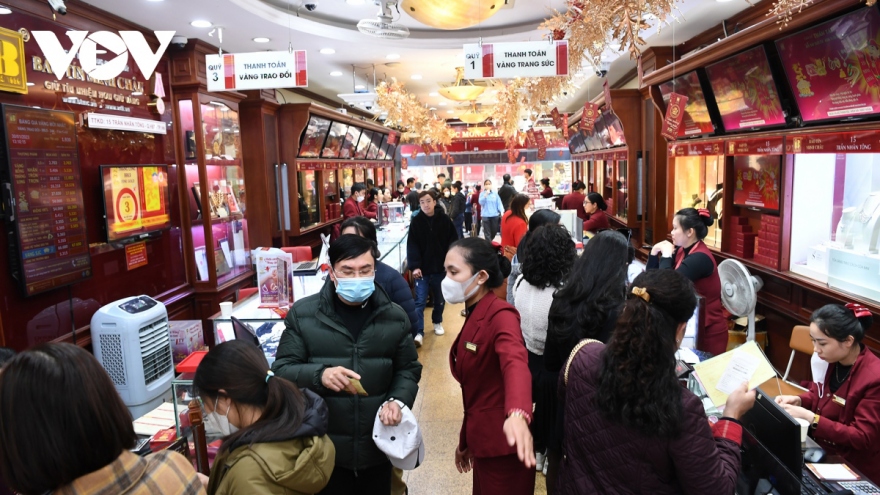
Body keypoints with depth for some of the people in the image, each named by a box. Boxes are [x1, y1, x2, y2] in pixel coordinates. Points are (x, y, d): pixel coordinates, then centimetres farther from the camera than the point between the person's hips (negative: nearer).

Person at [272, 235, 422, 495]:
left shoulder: (395, 317, -1)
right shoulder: (303, 314, -7)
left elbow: (408, 370, 7)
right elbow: (282, 370, -7)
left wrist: (397, 400, -13)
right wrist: (319, 375, -27)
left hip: (377, 448, 2)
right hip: (323, 450, -2)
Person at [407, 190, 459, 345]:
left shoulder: (445, 220, -4)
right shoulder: (416, 221, -5)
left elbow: (453, 243, -2)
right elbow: (412, 246, -8)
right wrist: (414, 266, -18)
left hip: (441, 268, 2)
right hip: (422, 269, -1)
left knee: (440, 299, 18)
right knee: (420, 301, -5)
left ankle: (437, 322, 40)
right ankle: (419, 332, -3)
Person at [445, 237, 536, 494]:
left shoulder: (500, 315, -20)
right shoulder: (474, 316, 6)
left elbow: (515, 363, -41)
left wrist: (517, 413, -60)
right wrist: (465, 440, 18)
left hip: (503, 443, -8)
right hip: (485, 439, 8)